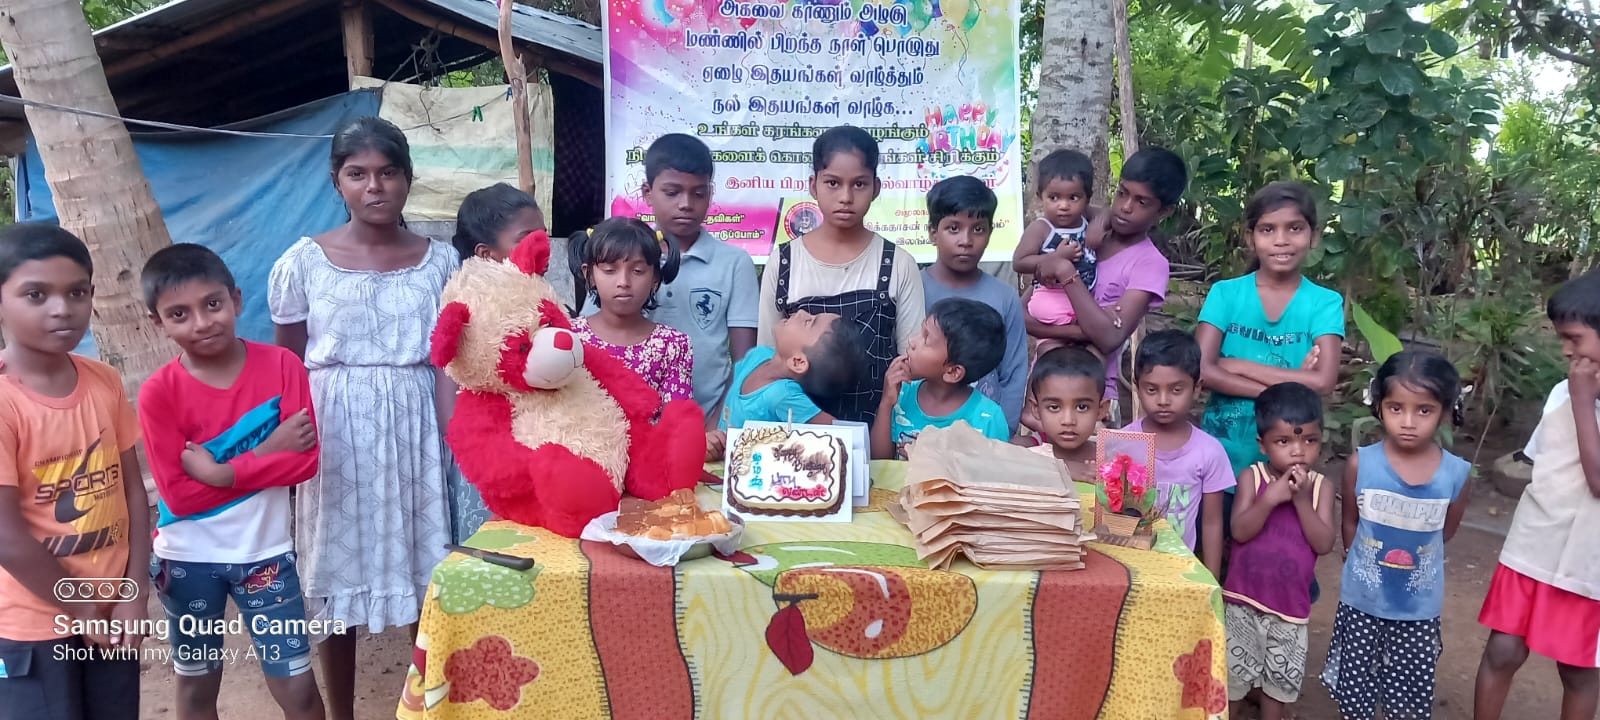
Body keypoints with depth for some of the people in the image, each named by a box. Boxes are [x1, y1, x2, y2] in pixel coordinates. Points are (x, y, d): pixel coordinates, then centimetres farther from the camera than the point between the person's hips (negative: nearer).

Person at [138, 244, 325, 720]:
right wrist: (266, 451, -18)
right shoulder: (159, 393, -12)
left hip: (264, 551, 0)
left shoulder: (281, 365, -10)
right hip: (188, 558, 1)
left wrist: (221, 472, -21)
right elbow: (179, 494, -14)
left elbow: (306, 459, -13)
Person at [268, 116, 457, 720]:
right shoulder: (304, 262, -1)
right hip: (335, 433, 0)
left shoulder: (440, 261, 1)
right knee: (336, 578, 8)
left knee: (425, 575, 5)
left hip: (414, 429, 1)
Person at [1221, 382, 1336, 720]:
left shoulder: (1321, 486, -4)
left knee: (1281, 679, 15)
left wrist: (1302, 501, -21)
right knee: (1231, 674, 9)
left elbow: (1324, 544, -11)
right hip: (1243, 600, -1)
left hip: (1290, 605, 1)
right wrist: (1271, 498, -27)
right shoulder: (1251, 477, -7)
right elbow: (1239, 531, -16)